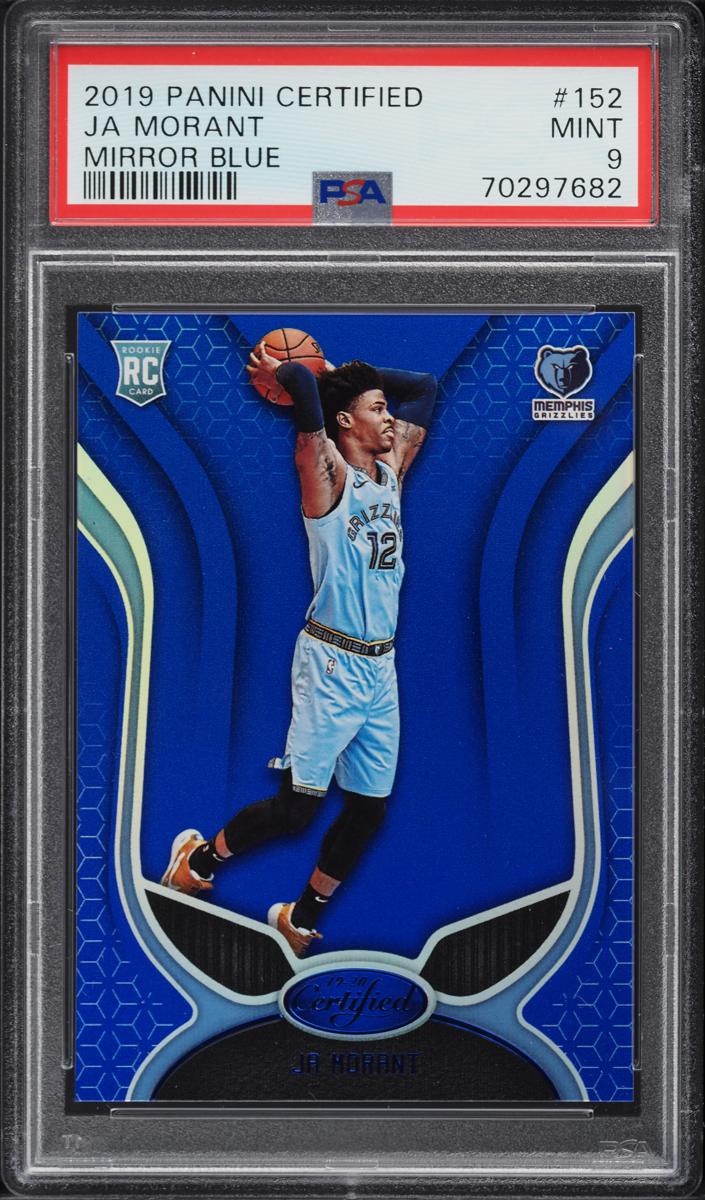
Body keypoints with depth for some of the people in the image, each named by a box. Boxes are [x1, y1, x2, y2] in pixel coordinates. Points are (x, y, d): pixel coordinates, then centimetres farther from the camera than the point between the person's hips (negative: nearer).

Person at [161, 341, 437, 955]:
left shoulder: (392, 470, 12)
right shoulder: (328, 475, -9)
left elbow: (426, 388, 22)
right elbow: (305, 384, -25)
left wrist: (352, 376, 15)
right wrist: (280, 371, -4)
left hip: (382, 668, 7)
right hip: (331, 664, -7)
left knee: (369, 809, 9)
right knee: (297, 805, -6)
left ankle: (301, 918, 25)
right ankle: (201, 856, 19)